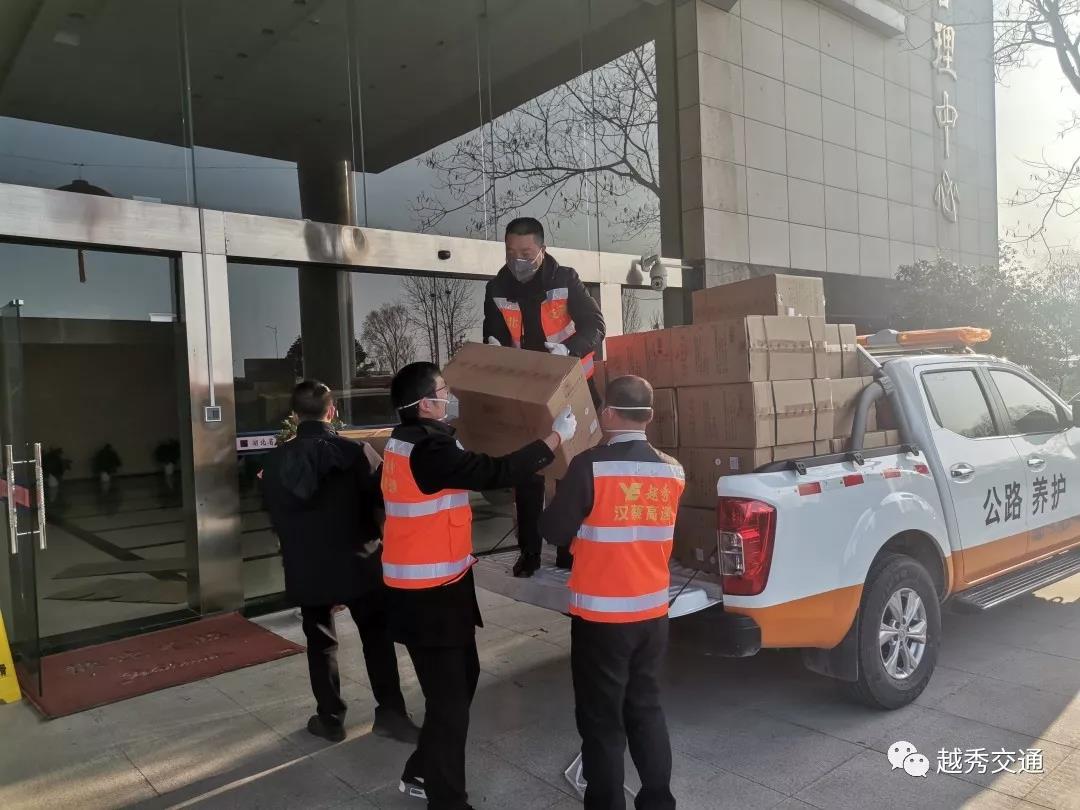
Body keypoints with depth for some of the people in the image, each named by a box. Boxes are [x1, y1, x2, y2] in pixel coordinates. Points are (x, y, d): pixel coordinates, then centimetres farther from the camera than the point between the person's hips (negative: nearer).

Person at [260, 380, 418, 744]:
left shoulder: (275, 460, -5)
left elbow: (274, 513, 6)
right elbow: (384, 498, -9)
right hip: (359, 563, -2)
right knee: (377, 639, 13)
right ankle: (390, 713, 14)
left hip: (306, 569, 2)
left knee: (320, 644, 17)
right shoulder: (357, 452, -15)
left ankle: (330, 719, 24)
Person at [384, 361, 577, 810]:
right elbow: (495, 472, -28)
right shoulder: (428, 450, -25)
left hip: (429, 587, 10)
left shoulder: (408, 440, 6)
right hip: (430, 595, -10)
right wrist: (555, 437, -18)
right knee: (450, 696, 2)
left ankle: (421, 773, 38)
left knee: (461, 678, 22)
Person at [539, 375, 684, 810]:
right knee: (646, 708, 21)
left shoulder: (589, 466, -18)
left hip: (601, 615, -5)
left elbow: (554, 532, -10)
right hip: (653, 612, 5)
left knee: (602, 720, 10)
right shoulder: (672, 471, -1)